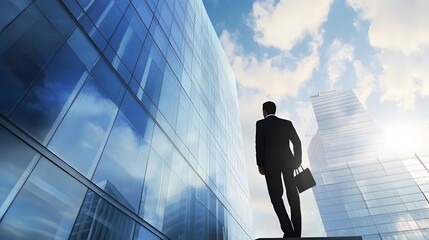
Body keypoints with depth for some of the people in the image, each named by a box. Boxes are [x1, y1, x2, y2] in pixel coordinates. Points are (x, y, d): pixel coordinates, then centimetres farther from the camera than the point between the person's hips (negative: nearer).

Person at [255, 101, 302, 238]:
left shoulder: (261, 124, 0)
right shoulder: (287, 123, 11)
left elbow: (259, 144, -8)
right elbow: (297, 142, 5)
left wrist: (260, 164, -6)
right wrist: (298, 160, 9)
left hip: (271, 164, -4)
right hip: (288, 162, 4)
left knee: (276, 197, 3)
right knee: (293, 196, 9)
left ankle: (288, 231, -5)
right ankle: (297, 232, 14)